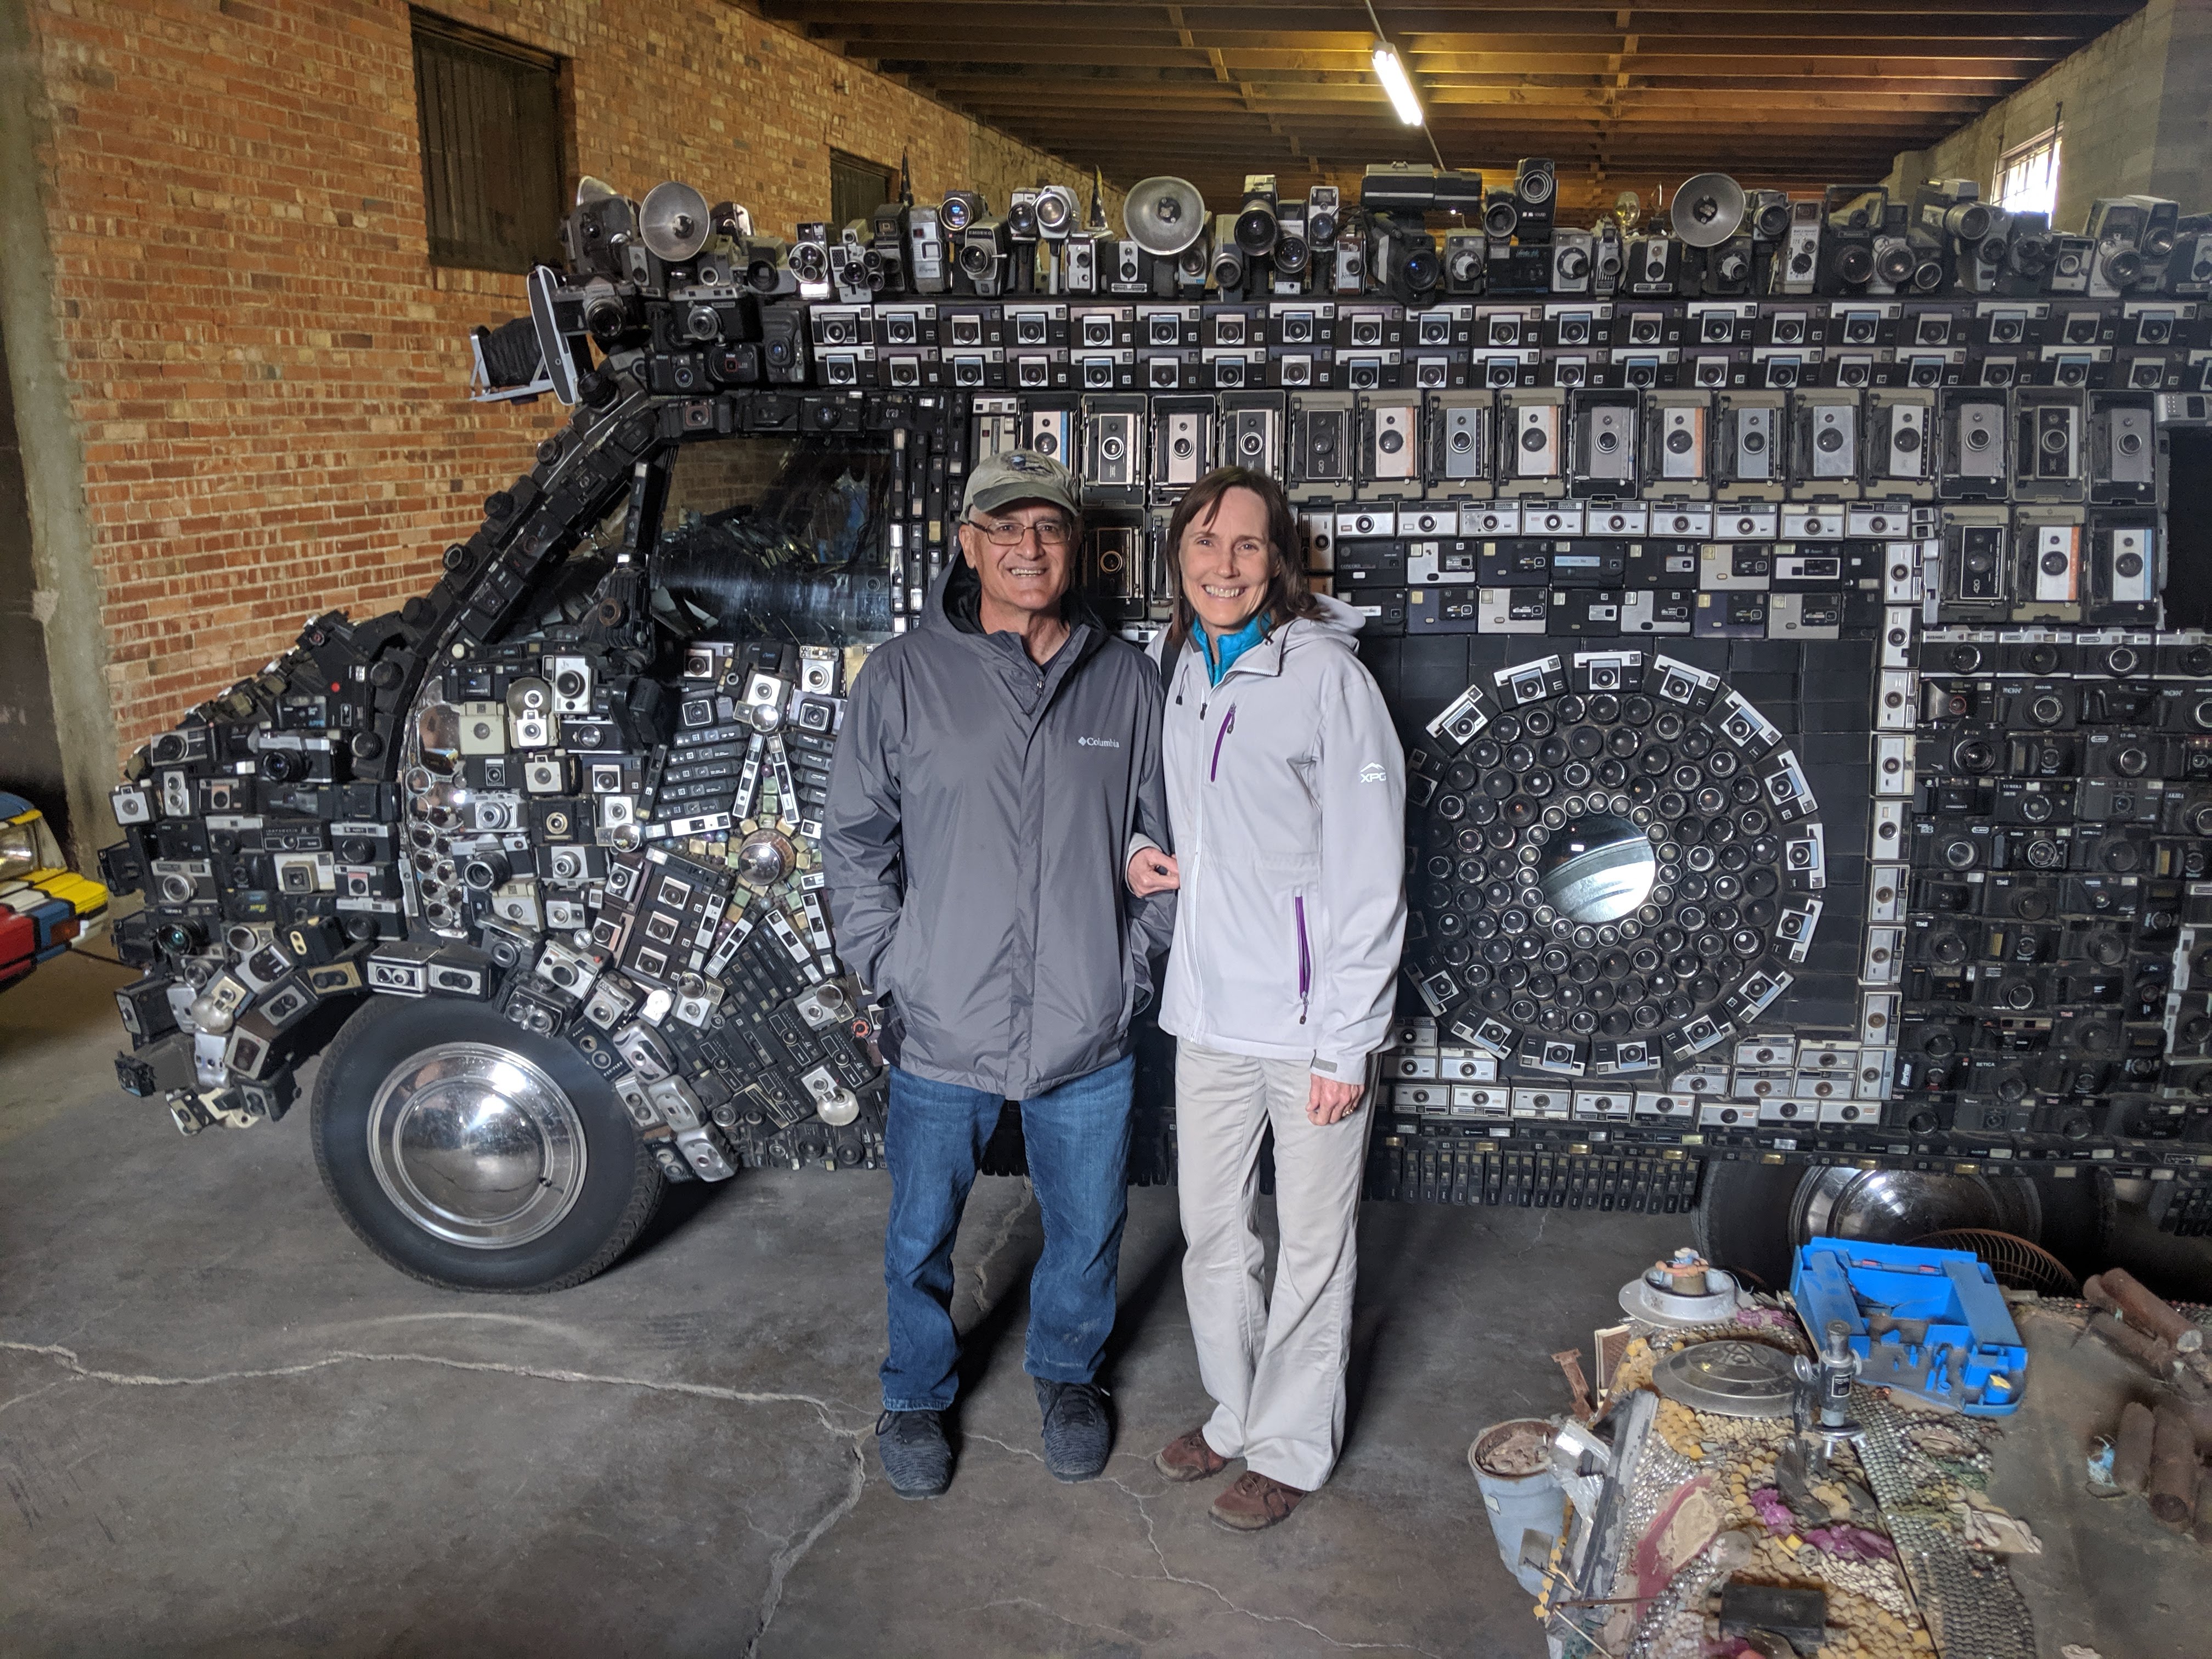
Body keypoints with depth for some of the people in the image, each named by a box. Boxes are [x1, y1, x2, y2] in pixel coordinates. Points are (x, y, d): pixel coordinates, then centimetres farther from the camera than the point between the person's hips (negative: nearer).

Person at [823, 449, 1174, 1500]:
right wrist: (888, 969, -4)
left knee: (1088, 1228, 17)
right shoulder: (903, 676, -5)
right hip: (941, 1030, -1)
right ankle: (916, 1396, 41)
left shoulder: (1127, 681, 1)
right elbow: (854, 840, 2)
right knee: (921, 1235, 15)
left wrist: (1133, 961, 1)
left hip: (1089, 1031, 2)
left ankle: (1067, 1374, 45)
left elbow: (1162, 841, 8)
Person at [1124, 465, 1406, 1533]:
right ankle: (1236, 1414, 39)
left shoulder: (1325, 675, -14)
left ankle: (1291, 1447, 29)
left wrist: (1344, 1043, -16)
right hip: (1209, 1012, 6)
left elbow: (1368, 873, -15)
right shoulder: (1179, 672, 7)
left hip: (1308, 1023, -6)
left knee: (1312, 1247, 10)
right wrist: (1153, 859, 1)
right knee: (1212, 1233, 18)